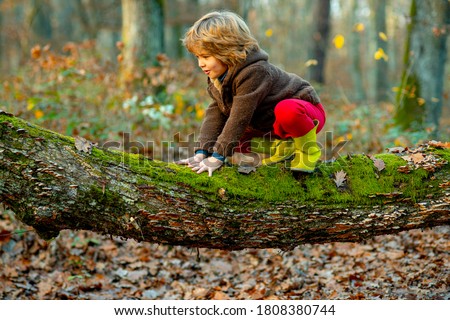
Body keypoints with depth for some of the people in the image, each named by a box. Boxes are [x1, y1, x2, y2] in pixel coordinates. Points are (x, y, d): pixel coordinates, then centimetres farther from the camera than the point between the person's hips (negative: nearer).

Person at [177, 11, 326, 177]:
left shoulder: (254, 72, -33)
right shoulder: (217, 78, -3)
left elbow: (239, 118, -35)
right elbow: (214, 114, -8)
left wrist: (217, 157, -34)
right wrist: (202, 152, -20)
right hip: (269, 125, 9)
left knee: (287, 110, -43)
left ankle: (309, 149, -15)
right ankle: (282, 146, 8)